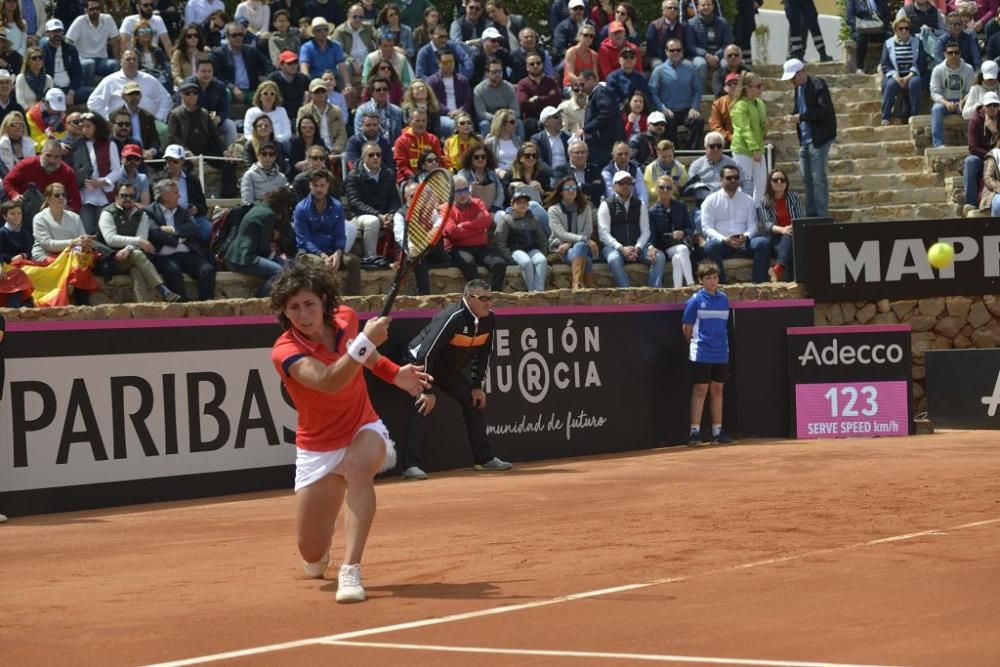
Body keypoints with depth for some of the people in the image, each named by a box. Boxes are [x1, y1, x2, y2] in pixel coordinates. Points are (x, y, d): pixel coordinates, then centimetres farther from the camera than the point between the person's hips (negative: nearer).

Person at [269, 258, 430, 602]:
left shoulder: (346, 318, -10)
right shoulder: (285, 351, -24)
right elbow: (328, 382, -43)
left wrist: (394, 373, 7)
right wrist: (366, 342, -50)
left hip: (364, 431, 1)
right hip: (317, 449, -1)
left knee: (358, 464, -38)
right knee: (313, 555, 2)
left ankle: (351, 571, -39)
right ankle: (319, 558, 44)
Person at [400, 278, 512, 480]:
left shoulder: (489, 319, -9)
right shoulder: (453, 318, -33)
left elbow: (483, 354, 6)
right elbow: (427, 353, -32)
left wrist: (477, 386, 2)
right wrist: (428, 391, -30)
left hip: (449, 369, 8)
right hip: (420, 363, -8)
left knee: (474, 401, 6)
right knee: (423, 406, -25)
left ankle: (485, 459, 19)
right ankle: (411, 465, -28)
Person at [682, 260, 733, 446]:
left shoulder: (723, 298, 8)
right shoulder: (696, 300, -6)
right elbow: (686, 327, -2)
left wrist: (722, 343, 12)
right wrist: (695, 344, 5)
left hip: (721, 354, 5)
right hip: (701, 354, -5)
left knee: (717, 390, 9)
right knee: (700, 390, -4)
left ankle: (717, 431, 14)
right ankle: (695, 432, -1)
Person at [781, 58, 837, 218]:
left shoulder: (817, 85, -12)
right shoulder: (798, 88, 13)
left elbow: (824, 110, -20)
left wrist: (800, 117, -22)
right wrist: (792, 117, 1)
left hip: (818, 139, -8)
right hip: (804, 140, 8)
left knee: (818, 178, -7)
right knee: (807, 179, 11)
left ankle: (822, 216, -3)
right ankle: (811, 215, 18)